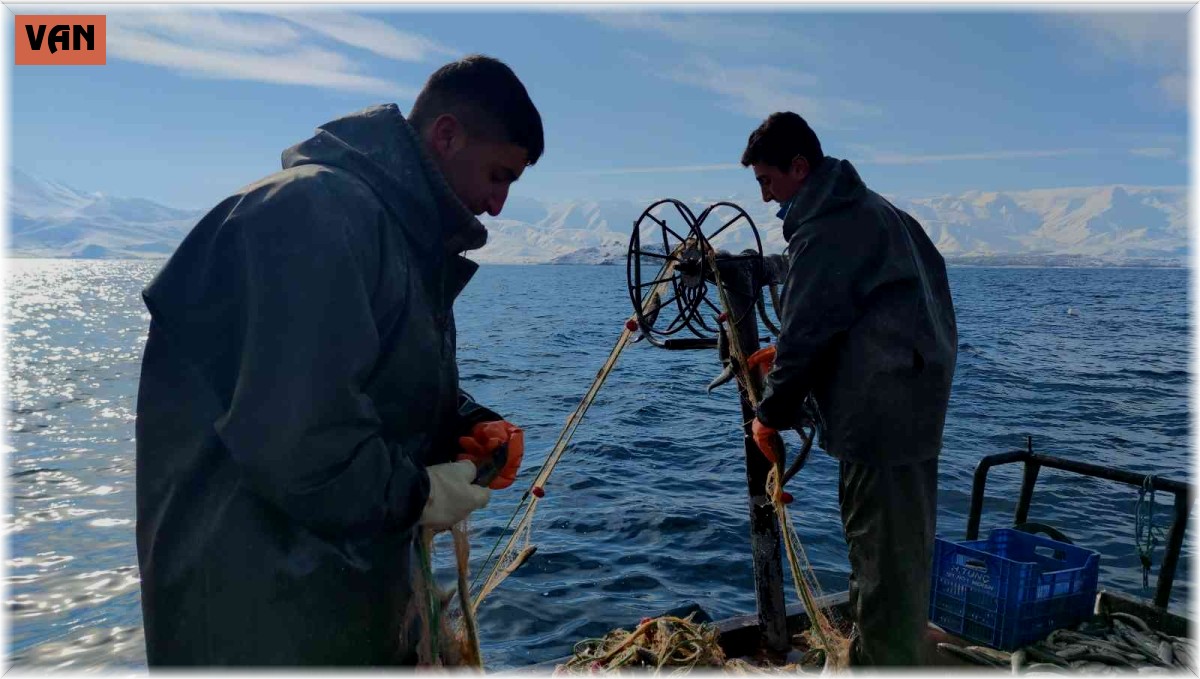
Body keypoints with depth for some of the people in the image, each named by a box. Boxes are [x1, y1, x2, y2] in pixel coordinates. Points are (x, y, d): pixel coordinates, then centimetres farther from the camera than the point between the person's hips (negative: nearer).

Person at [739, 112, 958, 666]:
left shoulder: (823, 230, -15)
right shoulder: (871, 208, 16)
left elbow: (804, 333, -13)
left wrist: (771, 416, 0)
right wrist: (786, 353, 18)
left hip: (880, 413, -11)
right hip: (914, 404, 11)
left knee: (882, 555, 1)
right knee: (900, 548, 19)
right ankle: (877, 657, 34)